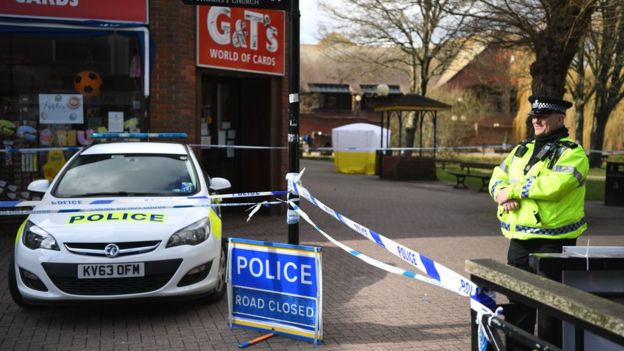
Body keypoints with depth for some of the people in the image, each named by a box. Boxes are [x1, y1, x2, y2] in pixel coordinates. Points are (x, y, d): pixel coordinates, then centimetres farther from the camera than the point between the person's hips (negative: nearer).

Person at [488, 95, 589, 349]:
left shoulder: (573, 153, -8)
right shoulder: (521, 149, 16)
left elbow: (553, 185, -24)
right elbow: (498, 176, 12)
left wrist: (513, 190, -16)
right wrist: (502, 194, -11)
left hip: (553, 242, -7)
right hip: (519, 240, 7)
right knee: (518, 303, 16)